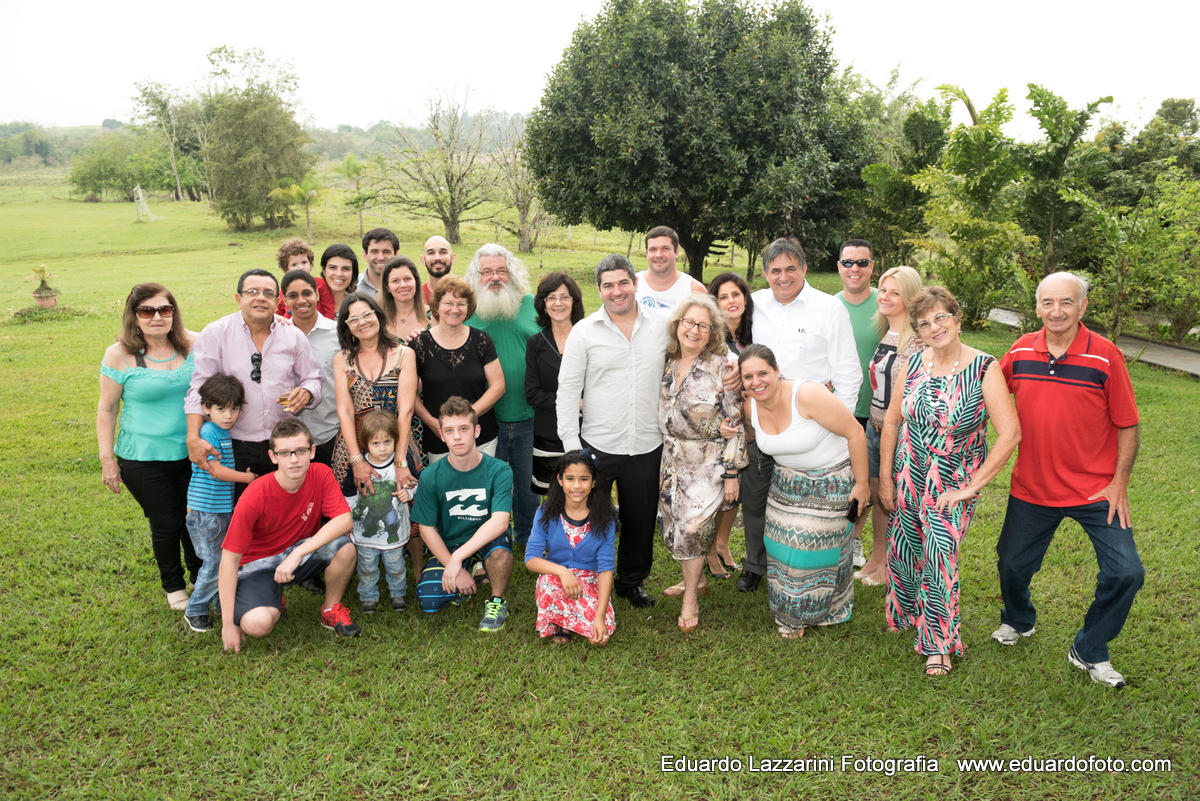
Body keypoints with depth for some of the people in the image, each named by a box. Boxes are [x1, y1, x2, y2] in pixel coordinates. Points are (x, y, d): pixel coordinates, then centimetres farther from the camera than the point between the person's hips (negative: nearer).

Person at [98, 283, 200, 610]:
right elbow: (107, 409, -3)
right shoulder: (120, 355, -10)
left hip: (191, 453, 2)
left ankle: (200, 576, 39)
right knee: (166, 524, 8)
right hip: (143, 459, -2)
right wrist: (107, 459, -4)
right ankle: (173, 585, 34)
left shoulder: (192, 344, -4)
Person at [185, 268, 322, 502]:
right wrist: (193, 438, -15)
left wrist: (306, 392, -13)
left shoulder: (294, 336, 5)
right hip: (237, 448, -2)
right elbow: (200, 388, -5)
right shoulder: (215, 334, -2)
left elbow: (312, 378, 12)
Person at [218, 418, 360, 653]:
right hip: (259, 563, -2)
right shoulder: (254, 498, -24)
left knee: (344, 547, -29)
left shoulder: (321, 474, -15)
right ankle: (275, 602, 8)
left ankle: (332, 609, -1)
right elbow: (230, 558, -20)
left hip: (303, 554, 3)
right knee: (258, 624, -31)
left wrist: (298, 553, -34)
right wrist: (228, 624, -20)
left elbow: (344, 520, -25)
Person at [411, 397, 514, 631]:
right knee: (428, 600, -18)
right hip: (447, 546, 3)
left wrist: (458, 558, -35)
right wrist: (456, 570, -13)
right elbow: (427, 528, -6)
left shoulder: (498, 470, -17)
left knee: (499, 545, -37)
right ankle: (472, 571, 14)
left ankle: (497, 601, -6)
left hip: (486, 541, -2)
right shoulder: (431, 476, -11)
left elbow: (500, 522, -28)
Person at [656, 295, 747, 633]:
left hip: (708, 466, -5)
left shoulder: (720, 368, -11)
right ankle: (696, 578, 35)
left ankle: (690, 599, 13)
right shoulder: (667, 364, 3)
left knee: (692, 528, -7)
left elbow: (735, 424, -10)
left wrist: (731, 473, -12)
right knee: (674, 527, 10)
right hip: (672, 463, 5)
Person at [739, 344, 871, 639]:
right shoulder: (751, 406, -10)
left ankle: (808, 614, 28)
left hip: (831, 482, -6)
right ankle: (790, 614, 33)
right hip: (787, 481, 6)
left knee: (816, 548, 2)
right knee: (785, 547, 9)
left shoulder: (807, 395, -31)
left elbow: (855, 432, -24)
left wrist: (862, 483, -18)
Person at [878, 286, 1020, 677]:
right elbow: (891, 422, 6)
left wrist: (971, 487, -16)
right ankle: (905, 614, 42)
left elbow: (1010, 434, -17)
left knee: (939, 557, -10)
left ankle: (938, 643, 12)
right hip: (908, 477, 4)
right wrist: (885, 479, 5)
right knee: (902, 552, 14)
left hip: (953, 483, -4)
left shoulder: (984, 369, -13)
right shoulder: (914, 363, -1)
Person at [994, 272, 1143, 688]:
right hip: (1032, 487, 2)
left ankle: (1089, 652, 16)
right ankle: (1017, 620, 46)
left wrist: (1119, 484, -10)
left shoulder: (1105, 356, -11)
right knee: (1012, 562, 14)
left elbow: (1127, 425, -6)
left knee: (1125, 572, -8)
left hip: (1095, 490, -2)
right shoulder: (1020, 351, -4)